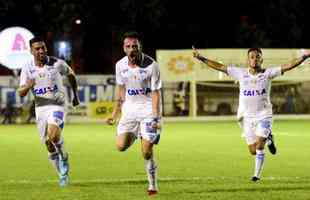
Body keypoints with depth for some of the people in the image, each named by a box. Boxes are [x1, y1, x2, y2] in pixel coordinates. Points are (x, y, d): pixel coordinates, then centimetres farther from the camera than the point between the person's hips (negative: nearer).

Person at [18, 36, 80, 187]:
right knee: (50, 146, 5)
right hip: (40, 108, 3)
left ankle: (64, 158, -1)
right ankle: (63, 174, 22)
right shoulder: (27, 68, -3)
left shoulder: (57, 64, -8)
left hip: (57, 105, -3)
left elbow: (71, 75, 12)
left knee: (53, 134, -29)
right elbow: (21, 92, -3)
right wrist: (28, 86, -26)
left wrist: (75, 95, 15)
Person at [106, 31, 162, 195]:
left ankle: (153, 185, 7)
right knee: (121, 146, -10)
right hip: (130, 107, 4)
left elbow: (156, 93, -13)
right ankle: (134, 136, 25)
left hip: (148, 108, -4)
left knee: (147, 152, -11)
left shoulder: (151, 65, -15)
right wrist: (115, 113, 12)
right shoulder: (120, 65, -1)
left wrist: (156, 118, -20)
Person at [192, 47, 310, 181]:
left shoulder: (268, 73, -4)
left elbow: (288, 66, -10)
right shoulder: (241, 73, 0)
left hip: (263, 115, -2)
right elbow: (220, 67, 2)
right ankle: (268, 139, 38)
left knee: (259, 146, -14)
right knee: (253, 151, 5)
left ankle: (257, 175, 2)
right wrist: (201, 58, -1)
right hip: (247, 116, 2)